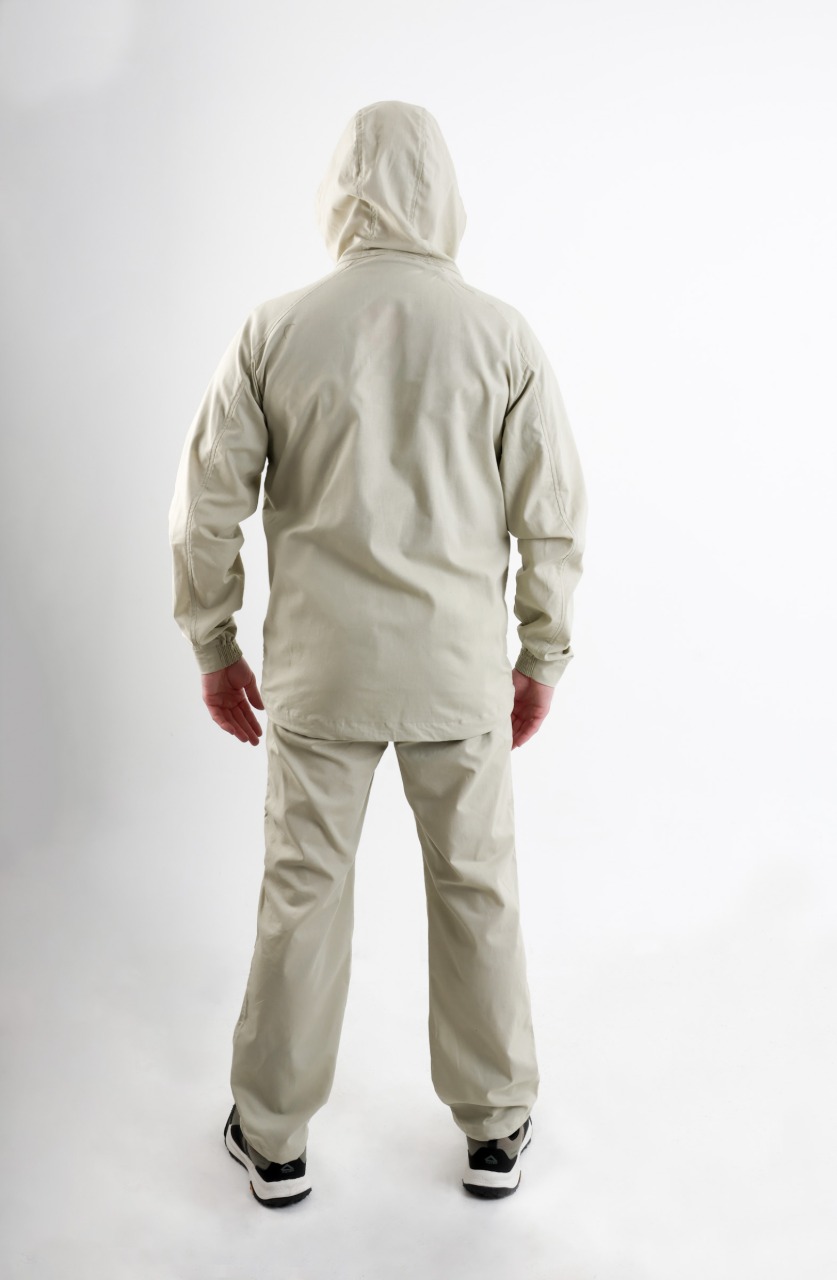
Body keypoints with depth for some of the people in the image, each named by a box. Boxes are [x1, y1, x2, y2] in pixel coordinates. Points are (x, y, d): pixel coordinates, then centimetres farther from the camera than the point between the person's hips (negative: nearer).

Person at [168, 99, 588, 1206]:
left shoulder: (275, 330, -4)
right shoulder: (501, 334, -5)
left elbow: (207, 506, -2)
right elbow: (553, 516, -3)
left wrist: (214, 648, 9)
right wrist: (542, 657, 8)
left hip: (318, 668, 0)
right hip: (460, 669, 0)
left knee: (302, 893, 13)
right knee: (477, 890, 15)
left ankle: (274, 1140, 29)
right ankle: (496, 1129, 32)